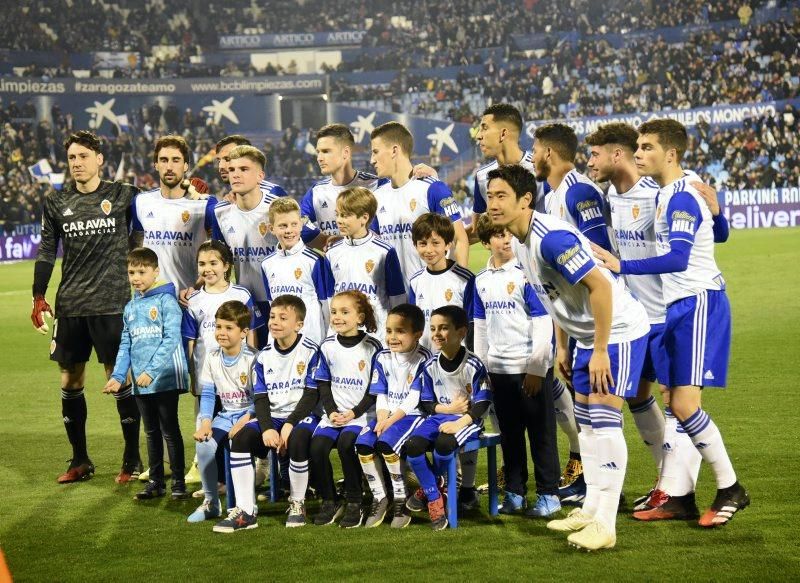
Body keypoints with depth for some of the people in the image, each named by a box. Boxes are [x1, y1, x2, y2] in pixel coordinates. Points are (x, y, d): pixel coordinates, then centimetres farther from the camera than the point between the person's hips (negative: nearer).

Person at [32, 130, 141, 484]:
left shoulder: (123, 196, 0)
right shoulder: (56, 202, 8)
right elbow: (46, 251, 11)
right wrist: (38, 299, 7)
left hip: (112, 305, -3)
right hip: (69, 306, 3)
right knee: (71, 381, 7)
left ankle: (132, 461, 11)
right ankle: (80, 461, 21)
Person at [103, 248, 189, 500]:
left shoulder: (166, 301, -8)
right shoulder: (130, 308, 12)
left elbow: (171, 339, -15)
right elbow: (125, 345, 13)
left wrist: (151, 371, -20)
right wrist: (118, 375, 0)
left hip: (166, 378, -6)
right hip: (140, 383, 6)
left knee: (169, 430, -1)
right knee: (151, 432, 13)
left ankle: (178, 482, 6)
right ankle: (155, 480, 21)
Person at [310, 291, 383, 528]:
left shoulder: (372, 347, -3)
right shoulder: (327, 347, 8)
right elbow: (323, 384, 11)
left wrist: (354, 413, -12)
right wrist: (331, 411, -5)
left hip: (362, 413, -4)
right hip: (334, 413, 4)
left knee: (346, 443, -32)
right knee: (317, 446, -22)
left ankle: (354, 503, -16)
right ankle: (329, 502, -4)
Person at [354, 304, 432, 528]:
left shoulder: (423, 358, -9)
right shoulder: (383, 358, 9)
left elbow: (414, 398, -14)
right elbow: (381, 396, 8)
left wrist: (390, 421, -19)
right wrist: (381, 420, -10)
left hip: (413, 415, -6)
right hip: (387, 415, 6)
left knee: (387, 443, -30)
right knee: (363, 442, -19)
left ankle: (400, 500, -14)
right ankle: (380, 498, -6)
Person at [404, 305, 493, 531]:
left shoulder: (473, 365, -11)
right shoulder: (430, 366, 2)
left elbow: (482, 404, -10)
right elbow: (426, 404, 8)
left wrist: (459, 423, -22)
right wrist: (449, 408, -9)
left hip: (467, 420, -4)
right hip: (439, 417, 4)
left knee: (444, 443, -34)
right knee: (413, 445, -23)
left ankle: (435, 482, -1)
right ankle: (435, 502, -14)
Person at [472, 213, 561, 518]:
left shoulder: (526, 273, -10)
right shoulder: (482, 280, 9)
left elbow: (543, 324, -11)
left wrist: (536, 368, -13)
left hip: (531, 367, -6)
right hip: (499, 367, 6)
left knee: (541, 432, 0)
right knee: (509, 434, 12)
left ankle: (549, 494, 7)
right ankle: (514, 492, 21)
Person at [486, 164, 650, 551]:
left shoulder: (551, 238, -27)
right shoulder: (522, 241, 4)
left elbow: (600, 286, -29)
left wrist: (600, 351, -25)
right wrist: (561, 347, 16)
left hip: (619, 330, -10)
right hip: (587, 334, 10)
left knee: (604, 418, -13)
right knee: (586, 420, 12)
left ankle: (605, 525, -11)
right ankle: (590, 510, 22)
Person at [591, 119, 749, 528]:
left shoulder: (682, 197, -16)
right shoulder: (666, 193, 13)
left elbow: (678, 259, -27)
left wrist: (622, 267, -31)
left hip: (699, 303, -10)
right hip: (677, 307, 10)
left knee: (684, 404, -13)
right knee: (673, 402, 9)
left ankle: (730, 490, -1)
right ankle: (676, 495, 15)